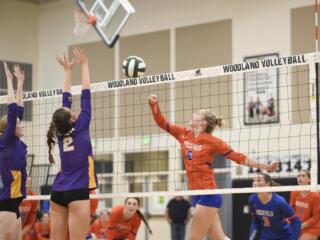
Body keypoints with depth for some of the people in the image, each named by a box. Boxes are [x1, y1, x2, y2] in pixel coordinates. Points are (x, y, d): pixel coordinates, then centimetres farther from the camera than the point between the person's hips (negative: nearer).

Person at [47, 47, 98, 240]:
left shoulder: (60, 132, 7)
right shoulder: (80, 128, -6)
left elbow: (66, 100, 18)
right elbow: (86, 96, -1)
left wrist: (68, 70, 25)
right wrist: (84, 64, 6)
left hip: (58, 192, 6)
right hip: (77, 192, -6)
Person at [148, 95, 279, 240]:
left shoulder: (212, 141, -7)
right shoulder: (184, 135, 9)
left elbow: (238, 157, -2)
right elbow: (161, 122, 14)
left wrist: (265, 167, -5)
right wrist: (154, 104, -2)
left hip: (208, 196, -6)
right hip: (197, 195, 6)